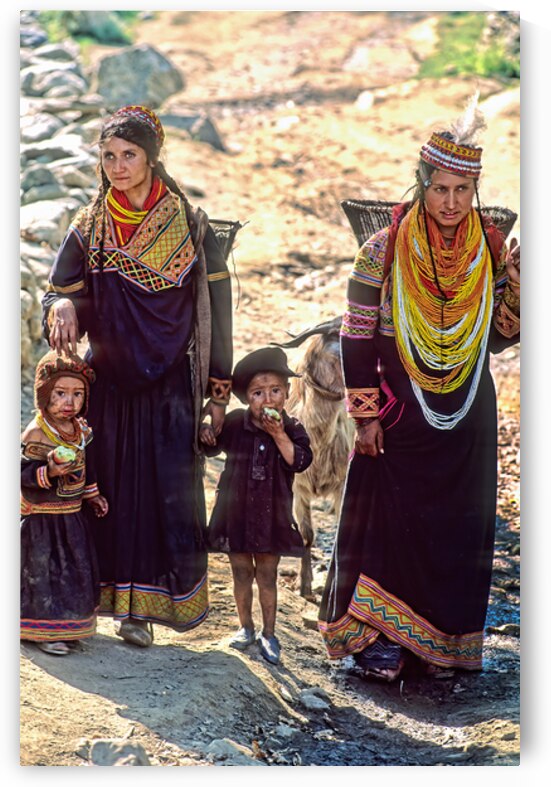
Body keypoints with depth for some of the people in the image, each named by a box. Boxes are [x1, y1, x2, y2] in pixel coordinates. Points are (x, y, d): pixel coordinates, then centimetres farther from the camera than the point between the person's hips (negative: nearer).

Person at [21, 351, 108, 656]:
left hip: (72, 517, 8)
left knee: (74, 571, 16)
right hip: (42, 519, -8)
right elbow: (23, 475, -22)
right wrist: (48, 473, -36)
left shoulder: (81, 431, 3)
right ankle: (44, 631, 9)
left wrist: (91, 495, 19)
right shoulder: (35, 435, -20)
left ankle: (67, 627, 30)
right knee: (43, 571, -1)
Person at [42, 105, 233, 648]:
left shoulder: (190, 225, 1)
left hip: (171, 383, -1)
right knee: (113, 488, 1)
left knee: (167, 492, -4)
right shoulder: (89, 229, 5)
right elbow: (60, 292, 5)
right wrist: (62, 308, -21)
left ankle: (141, 608, 2)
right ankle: (116, 599, 9)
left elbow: (214, 308, 2)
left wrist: (217, 390, -1)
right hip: (109, 383, 1)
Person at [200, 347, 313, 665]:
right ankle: (246, 627, 26)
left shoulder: (292, 428, -5)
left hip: (272, 515, -1)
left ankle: (269, 633, 18)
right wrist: (207, 432, -18)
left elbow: (300, 461, -17)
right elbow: (211, 447, 4)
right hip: (236, 512, 1)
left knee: (267, 575, 6)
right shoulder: (234, 423, -3)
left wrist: (278, 434, -23)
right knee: (242, 573, 10)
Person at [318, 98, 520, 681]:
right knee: (388, 519, -2)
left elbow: (496, 339, 5)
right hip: (397, 415, -2)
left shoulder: (491, 252, 1)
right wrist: (365, 415, -7)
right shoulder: (384, 252, -7)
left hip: (467, 418, 3)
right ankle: (380, 640, 6)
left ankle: (440, 644, 15)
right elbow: (357, 339, -4)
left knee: (456, 526, 5)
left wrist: (517, 287, -13)